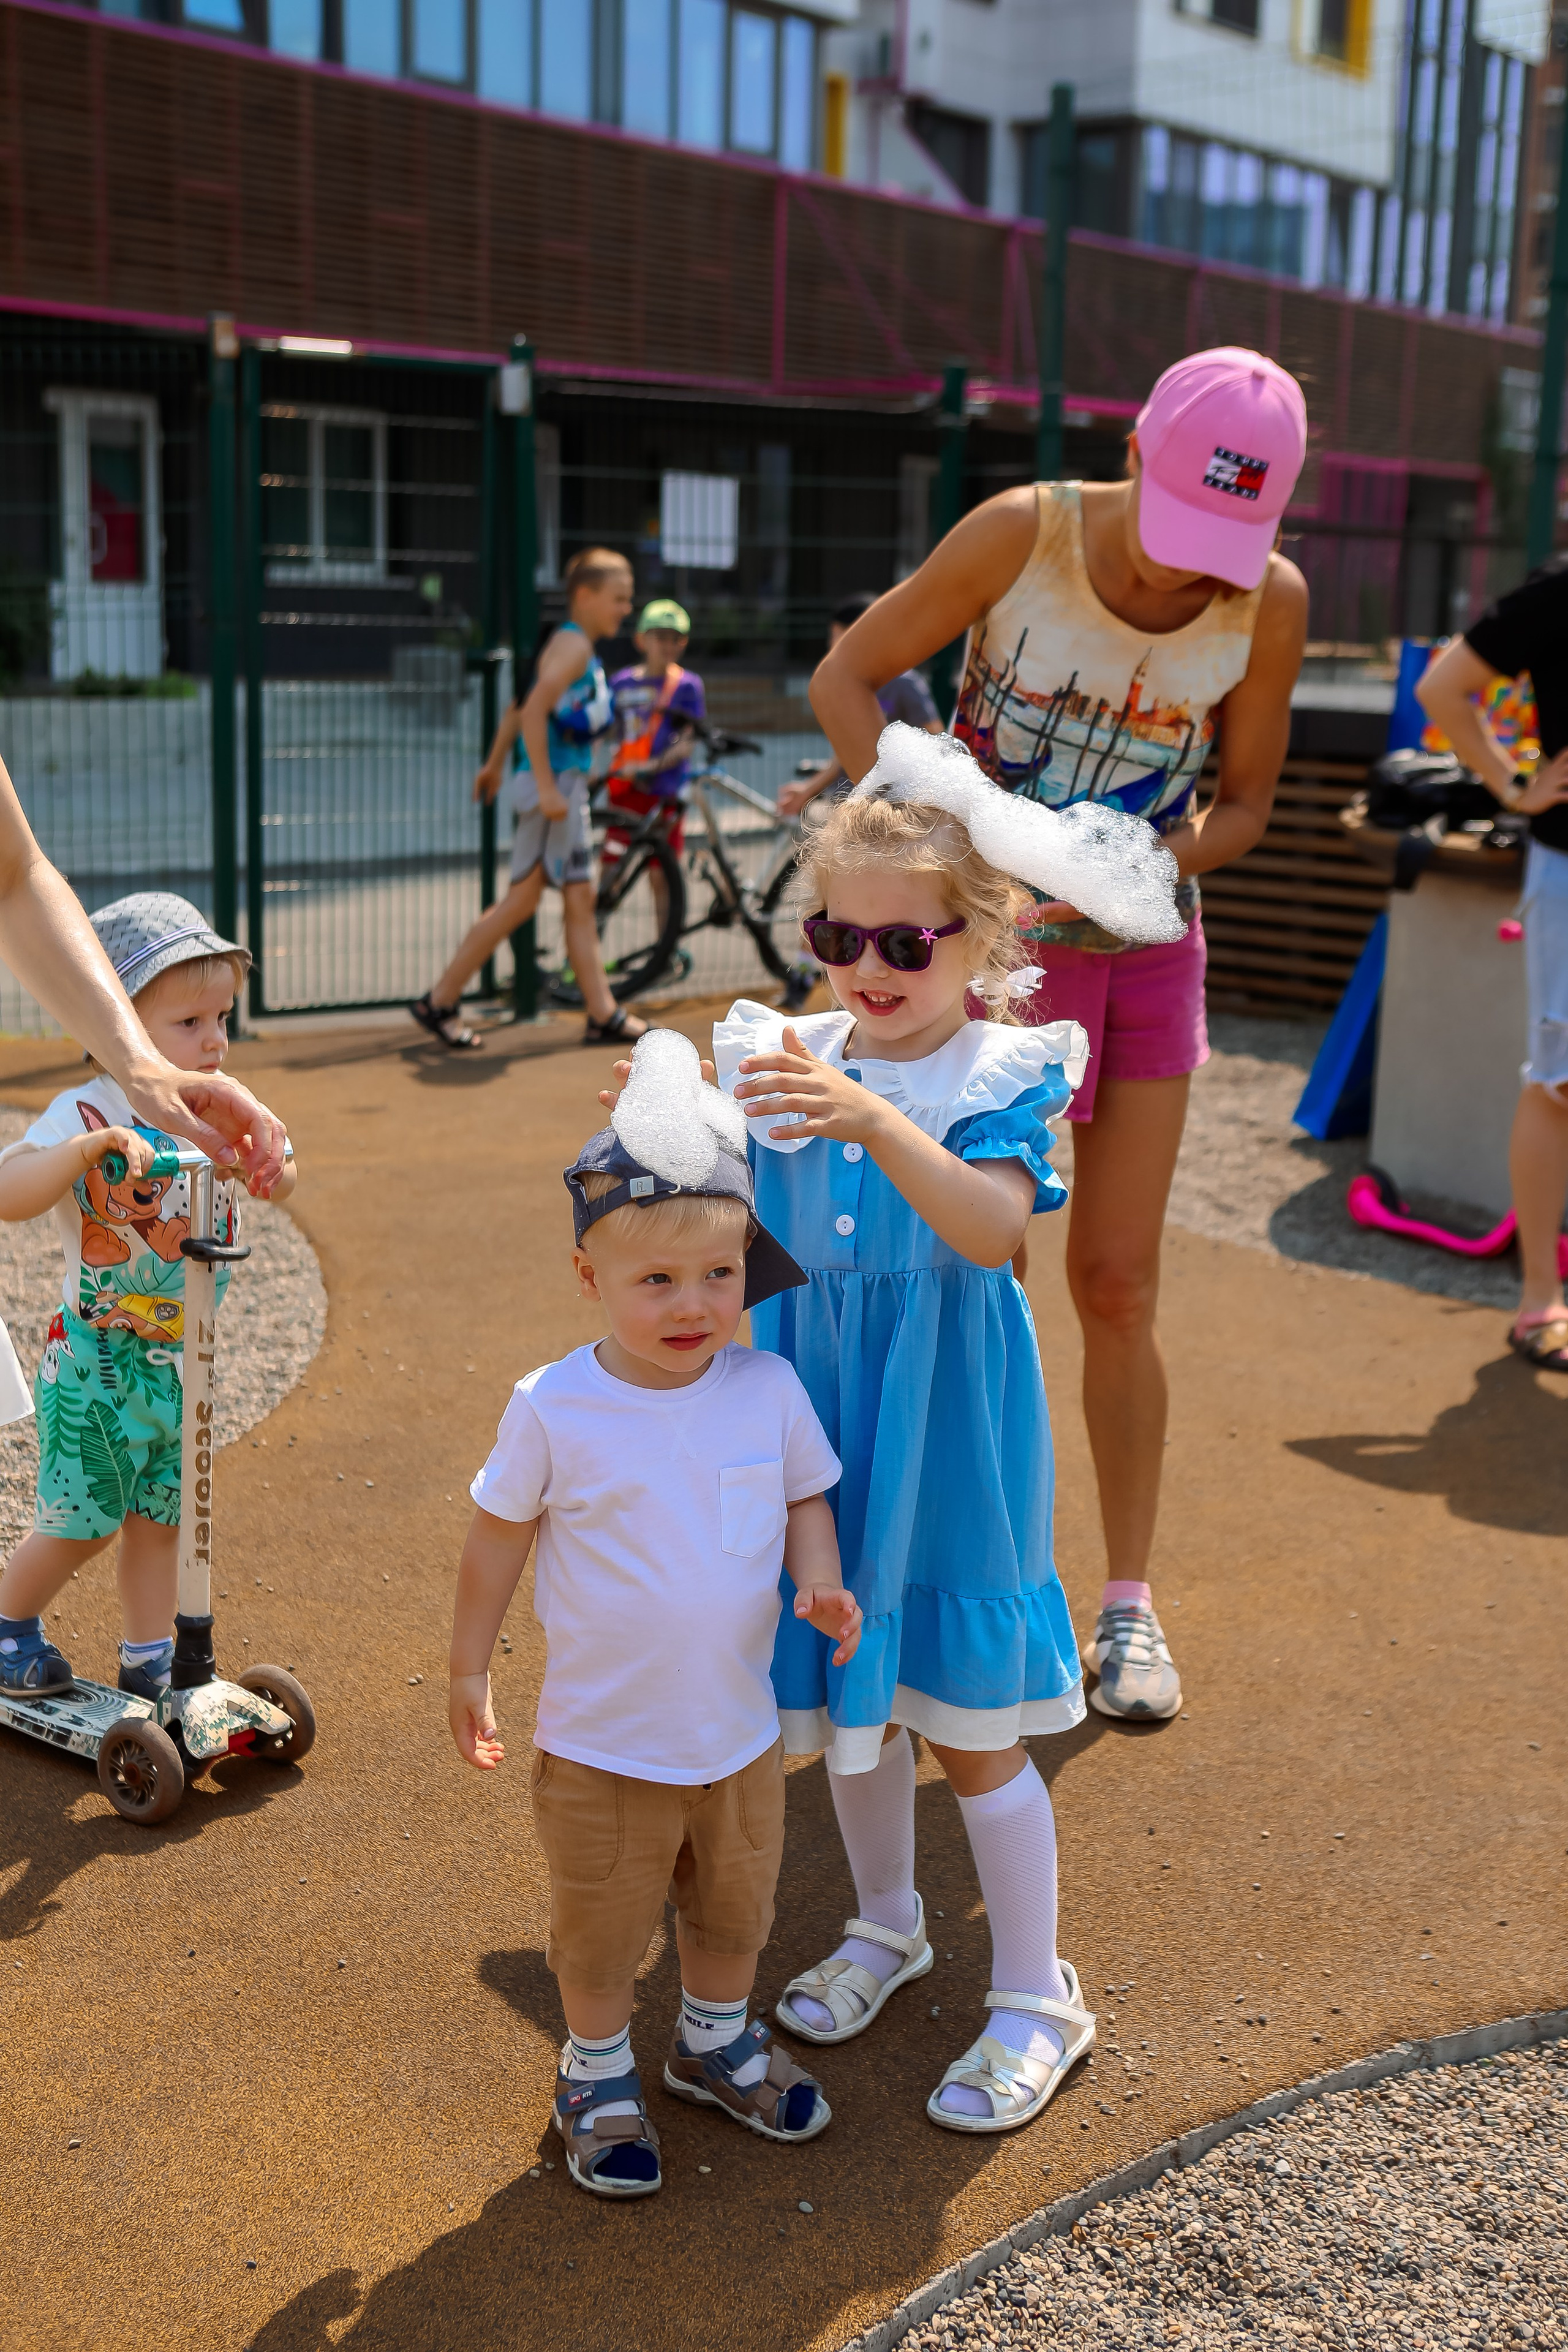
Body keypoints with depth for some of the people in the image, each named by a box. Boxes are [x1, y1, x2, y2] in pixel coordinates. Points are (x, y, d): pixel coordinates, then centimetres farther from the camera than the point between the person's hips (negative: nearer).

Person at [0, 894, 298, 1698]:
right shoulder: (86, 1114, -20)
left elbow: (278, 1185, 1)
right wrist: (96, 1144, -43)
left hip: (180, 1362, 5)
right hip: (95, 1365, -5)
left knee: (159, 1517, 15)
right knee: (81, 1521, 6)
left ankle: (149, 1660, 29)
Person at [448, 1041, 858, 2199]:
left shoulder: (769, 1389, -12)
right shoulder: (555, 1409, -19)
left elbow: (805, 1497, 4)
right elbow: (499, 1535, -6)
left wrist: (821, 1583, -15)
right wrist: (470, 1669, 1)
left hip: (741, 1730, 3)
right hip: (603, 1743, -3)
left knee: (735, 1908, 24)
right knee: (601, 1928, 16)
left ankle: (716, 2040, 51)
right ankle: (599, 2073, 42)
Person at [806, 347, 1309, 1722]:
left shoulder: (1271, 602, -10)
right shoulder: (1025, 534, -16)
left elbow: (1245, 805, 0)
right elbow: (846, 678, -8)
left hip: (1146, 952, 2)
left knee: (1118, 1287, 5)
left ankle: (1129, 1606, 18)